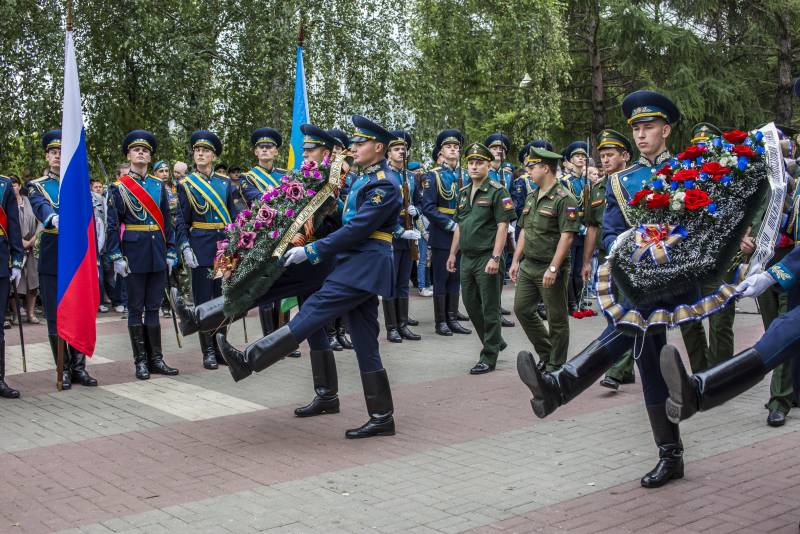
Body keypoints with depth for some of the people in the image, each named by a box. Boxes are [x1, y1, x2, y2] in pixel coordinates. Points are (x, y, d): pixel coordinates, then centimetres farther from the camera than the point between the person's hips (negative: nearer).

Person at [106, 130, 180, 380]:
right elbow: (112, 225, -4)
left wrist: (171, 252, 5)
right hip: (134, 253, -3)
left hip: (158, 253, 4)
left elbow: (167, 220, 11)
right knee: (136, 309, 3)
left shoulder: (159, 184, 10)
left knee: (154, 307, 8)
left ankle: (156, 359, 14)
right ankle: (140, 361, 10)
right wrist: (116, 257, -11)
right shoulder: (118, 187, -1)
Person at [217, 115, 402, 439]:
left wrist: (311, 251, -15)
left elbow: (357, 230, -18)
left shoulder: (385, 184, -11)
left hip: (365, 266, -10)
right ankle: (382, 417, 11)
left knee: (313, 311, -13)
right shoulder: (364, 178, 20)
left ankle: (249, 360, -14)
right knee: (365, 342, 8)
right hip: (358, 265, 10)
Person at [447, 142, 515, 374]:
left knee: (489, 309, 0)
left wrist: (495, 258, -20)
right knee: (471, 304, 14)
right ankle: (495, 341, 32)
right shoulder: (463, 192, 14)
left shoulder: (497, 192, -8)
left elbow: (503, 226, -14)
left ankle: (489, 357, 8)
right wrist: (453, 253, 16)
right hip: (467, 258, 7)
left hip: (487, 258, -7)